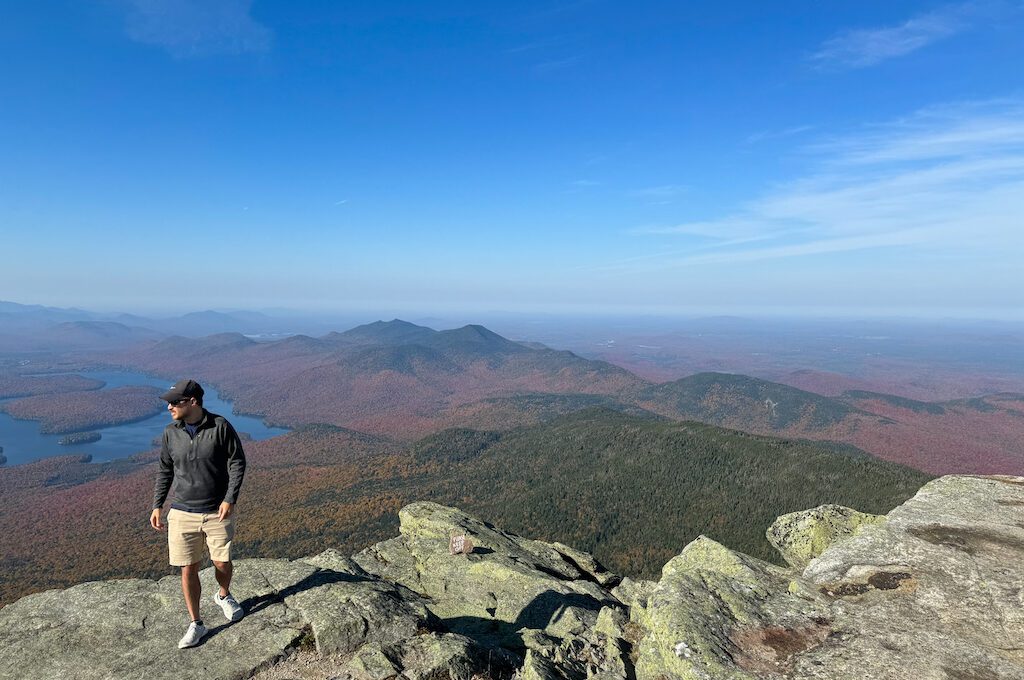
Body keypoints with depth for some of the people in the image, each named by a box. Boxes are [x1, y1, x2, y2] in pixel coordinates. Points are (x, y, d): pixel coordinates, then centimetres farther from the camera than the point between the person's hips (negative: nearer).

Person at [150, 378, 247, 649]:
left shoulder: (220, 426, -12)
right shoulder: (170, 433, -1)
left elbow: (237, 463, -8)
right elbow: (164, 471, 11)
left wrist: (230, 499, -15)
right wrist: (157, 506, 6)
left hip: (218, 512, -2)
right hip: (182, 513, 2)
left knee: (222, 563, 8)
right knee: (188, 569, 4)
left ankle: (223, 596, 42)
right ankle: (196, 624, 21)